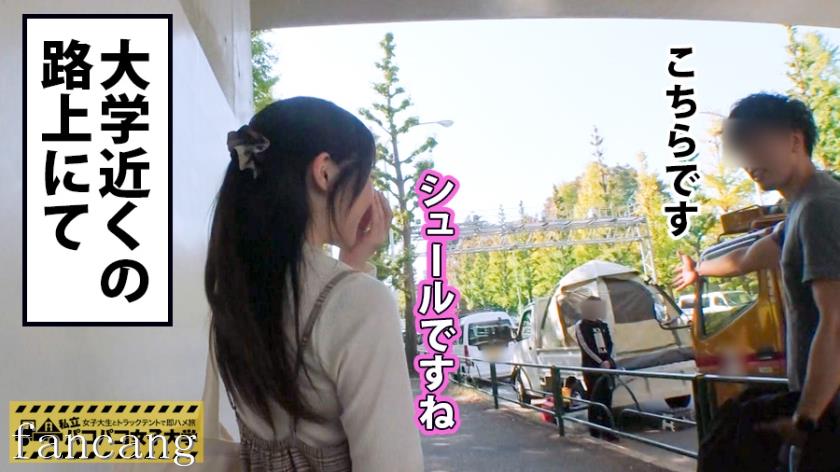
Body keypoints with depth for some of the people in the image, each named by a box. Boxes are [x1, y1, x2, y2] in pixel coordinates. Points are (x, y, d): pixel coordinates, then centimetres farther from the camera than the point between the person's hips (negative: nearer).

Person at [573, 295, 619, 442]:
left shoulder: (603, 324, 15)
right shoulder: (580, 326, -3)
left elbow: (610, 345, 11)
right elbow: (586, 347, -11)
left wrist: (608, 360, -6)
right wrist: (601, 362, -17)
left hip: (607, 365, 6)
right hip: (591, 367, -5)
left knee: (607, 398, 5)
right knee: (594, 400, -4)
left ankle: (607, 431, 9)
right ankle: (595, 433, 0)